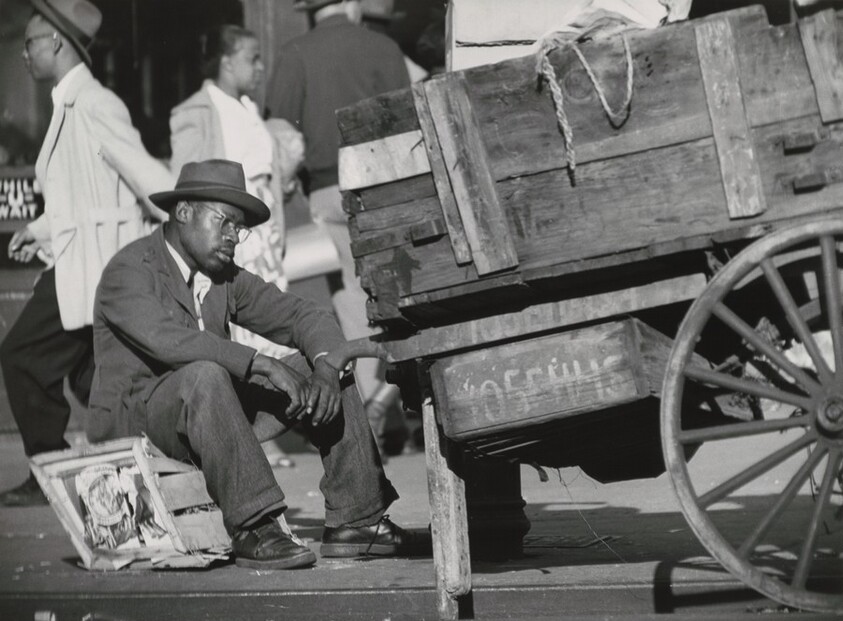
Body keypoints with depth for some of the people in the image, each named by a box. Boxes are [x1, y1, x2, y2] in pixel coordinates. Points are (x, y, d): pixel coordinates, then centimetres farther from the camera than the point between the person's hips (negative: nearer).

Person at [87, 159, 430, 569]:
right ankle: (253, 531, -36)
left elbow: (303, 316, 5)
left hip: (209, 413, 8)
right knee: (204, 375, -37)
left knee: (323, 371, -1)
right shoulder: (130, 270, -13)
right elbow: (167, 339, -31)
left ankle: (356, 520, -6)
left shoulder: (226, 277, 9)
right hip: (136, 419, -7)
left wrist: (326, 367, -17)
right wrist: (261, 364, -34)